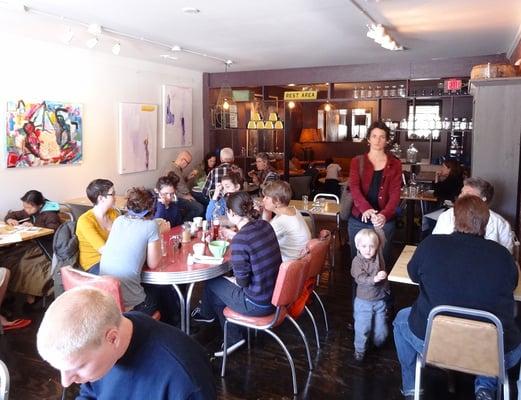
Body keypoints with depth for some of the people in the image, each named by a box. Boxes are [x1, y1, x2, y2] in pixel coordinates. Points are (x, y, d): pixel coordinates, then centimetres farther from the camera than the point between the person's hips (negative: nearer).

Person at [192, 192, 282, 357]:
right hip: (275, 294, 7)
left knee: (211, 283, 15)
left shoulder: (239, 241, -25)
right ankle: (233, 338, 32)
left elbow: (242, 281, -18)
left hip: (258, 304, -7)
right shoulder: (265, 225, -3)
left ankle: (206, 313, 49)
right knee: (221, 283, 22)